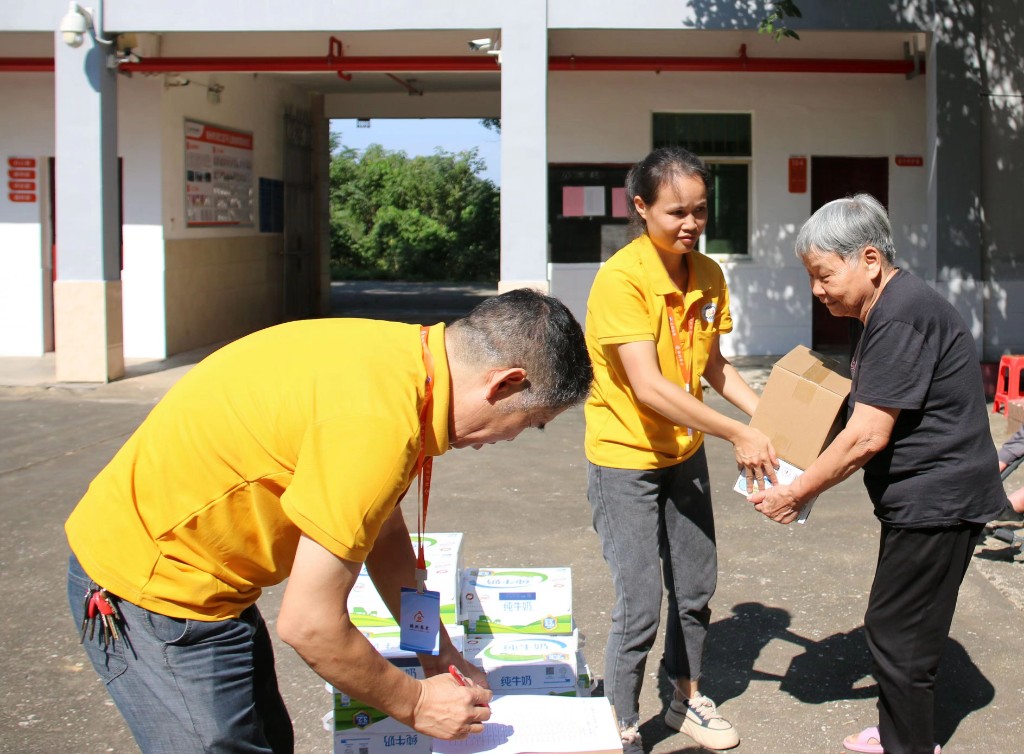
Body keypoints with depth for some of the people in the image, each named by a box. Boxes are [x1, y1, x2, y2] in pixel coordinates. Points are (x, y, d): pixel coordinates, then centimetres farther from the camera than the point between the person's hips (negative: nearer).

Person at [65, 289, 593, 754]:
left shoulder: (400, 359, -2)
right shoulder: (377, 421, -31)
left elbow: (384, 532, 13)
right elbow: (310, 623, -25)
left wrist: (437, 653, 16)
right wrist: (415, 704, -10)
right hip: (149, 589, -10)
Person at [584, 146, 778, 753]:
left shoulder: (709, 276, 0)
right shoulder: (621, 279, -23)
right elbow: (648, 388, -28)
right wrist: (737, 435, -27)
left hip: (685, 455, 7)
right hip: (626, 460, -7)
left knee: (695, 592, 17)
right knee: (640, 609, -4)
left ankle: (686, 699, 38)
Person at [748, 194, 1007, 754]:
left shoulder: (901, 318, -22)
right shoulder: (892, 310, 12)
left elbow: (867, 437, -24)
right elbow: (871, 423, 19)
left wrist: (797, 492, -14)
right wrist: (809, 480, 13)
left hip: (937, 500, -10)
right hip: (924, 498, 10)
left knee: (896, 634, -1)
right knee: (896, 627, 19)